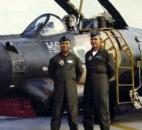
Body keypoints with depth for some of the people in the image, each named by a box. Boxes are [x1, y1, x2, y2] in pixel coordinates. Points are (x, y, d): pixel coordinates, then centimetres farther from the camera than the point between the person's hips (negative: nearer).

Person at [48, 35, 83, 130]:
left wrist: (75, 80, 11)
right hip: (58, 88, 0)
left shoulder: (74, 58, 3)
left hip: (71, 88, 0)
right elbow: (50, 72, 14)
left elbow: (80, 71, 13)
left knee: (72, 111, 4)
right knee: (57, 111, 2)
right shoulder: (55, 59, 3)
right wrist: (57, 80, 10)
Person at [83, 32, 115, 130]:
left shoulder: (105, 53, -4)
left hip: (101, 86, -5)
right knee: (88, 111, 8)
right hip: (89, 86, 5)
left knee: (102, 111, -4)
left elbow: (112, 70, 0)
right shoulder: (88, 54, 12)